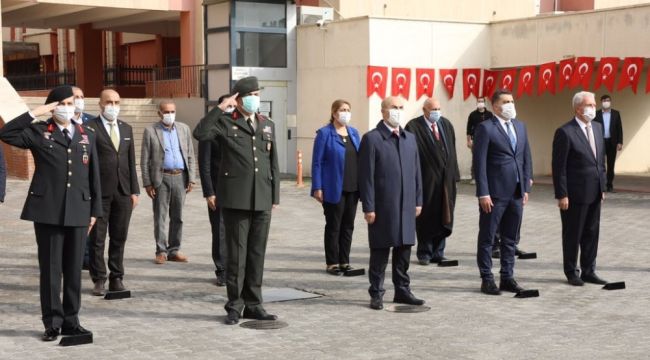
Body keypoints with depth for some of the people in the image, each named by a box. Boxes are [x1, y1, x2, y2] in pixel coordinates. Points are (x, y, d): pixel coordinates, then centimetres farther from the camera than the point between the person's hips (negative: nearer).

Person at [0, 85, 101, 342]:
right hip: (48, 210, -2)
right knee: (50, 269, 3)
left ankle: (71, 320, 18)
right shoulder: (39, 132, 3)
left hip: (78, 212, 3)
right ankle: (53, 322, 11)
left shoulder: (87, 135, 12)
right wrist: (35, 113, -14)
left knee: (74, 270, 8)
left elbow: (93, 175, 12)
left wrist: (95, 210, 8)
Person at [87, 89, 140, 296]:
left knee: (119, 238, 9)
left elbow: (131, 161, 14)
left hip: (123, 192, 5)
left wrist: (134, 190, 9)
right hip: (99, 192, -5)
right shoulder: (90, 128, -3)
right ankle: (99, 280, 10)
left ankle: (116, 278, 17)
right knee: (97, 239, 2)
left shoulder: (127, 129, 14)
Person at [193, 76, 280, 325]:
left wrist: (275, 196, 11)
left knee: (257, 254, 9)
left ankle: (253, 304, 18)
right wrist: (220, 108, -17)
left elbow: (273, 163, 16)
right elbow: (200, 133, -19)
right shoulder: (226, 122, 0)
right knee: (236, 254, 1)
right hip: (236, 199, -4)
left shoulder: (267, 125, 15)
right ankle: (235, 305, 10)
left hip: (262, 201, 4)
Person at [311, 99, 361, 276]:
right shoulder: (324, 133, -6)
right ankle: (332, 263, 11)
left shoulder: (353, 132, 11)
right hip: (334, 189, -5)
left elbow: (360, 159, 13)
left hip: (352, 188, 5)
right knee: (333, 227, 3)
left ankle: (344, 261, 18)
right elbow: (317, 162, -8)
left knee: (348, 226, 10)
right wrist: (318, 188, -13)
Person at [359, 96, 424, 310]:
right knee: (380, 251, 2)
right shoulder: (372, 139, -6)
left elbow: (416, 171, 15)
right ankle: (376, 293, 11)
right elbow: (366, 175, -9)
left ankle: (402, 290, 23)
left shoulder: (410, 138, 14)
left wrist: (418, 200, 10)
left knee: (404, 249, 11)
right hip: (383, 206, -5)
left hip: (406, 205, 6)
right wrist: (368, 207, -13)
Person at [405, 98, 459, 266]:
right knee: (426, 217, 5)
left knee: (444, 217, 9)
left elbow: (452, 150, 11)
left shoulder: (446, 124, 9)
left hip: (446, 179, 5)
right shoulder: (414, 127, -8)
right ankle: (424, 253, 18)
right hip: (426, 180, -5)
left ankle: (438, 253, 21)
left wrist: (454, 174, 6)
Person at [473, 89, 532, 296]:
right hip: (494, 193, -6)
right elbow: (479, 162, -11)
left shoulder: (520, 127, 13)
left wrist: (526, 187, 9)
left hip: (516, 193, 6)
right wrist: (483, 193, -15)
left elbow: (526, 158, 15)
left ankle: (507, 277, 21)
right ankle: (487, 279, 12)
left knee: (510, 238, 12)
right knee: (487, 238, 4)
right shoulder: (486, 128, -8)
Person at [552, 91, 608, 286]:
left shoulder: (597, 128, 10)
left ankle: (588, 271, 23)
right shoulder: (565, 132, -13)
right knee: (572, 234, 6)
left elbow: (601, 160, 16)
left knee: (591, 233, 12)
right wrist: (562, 195, -16)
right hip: (575, 194, -7)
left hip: (594, 193, 7)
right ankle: (571, 272, 19)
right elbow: (559, 167, -14)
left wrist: (603, 186, 12)